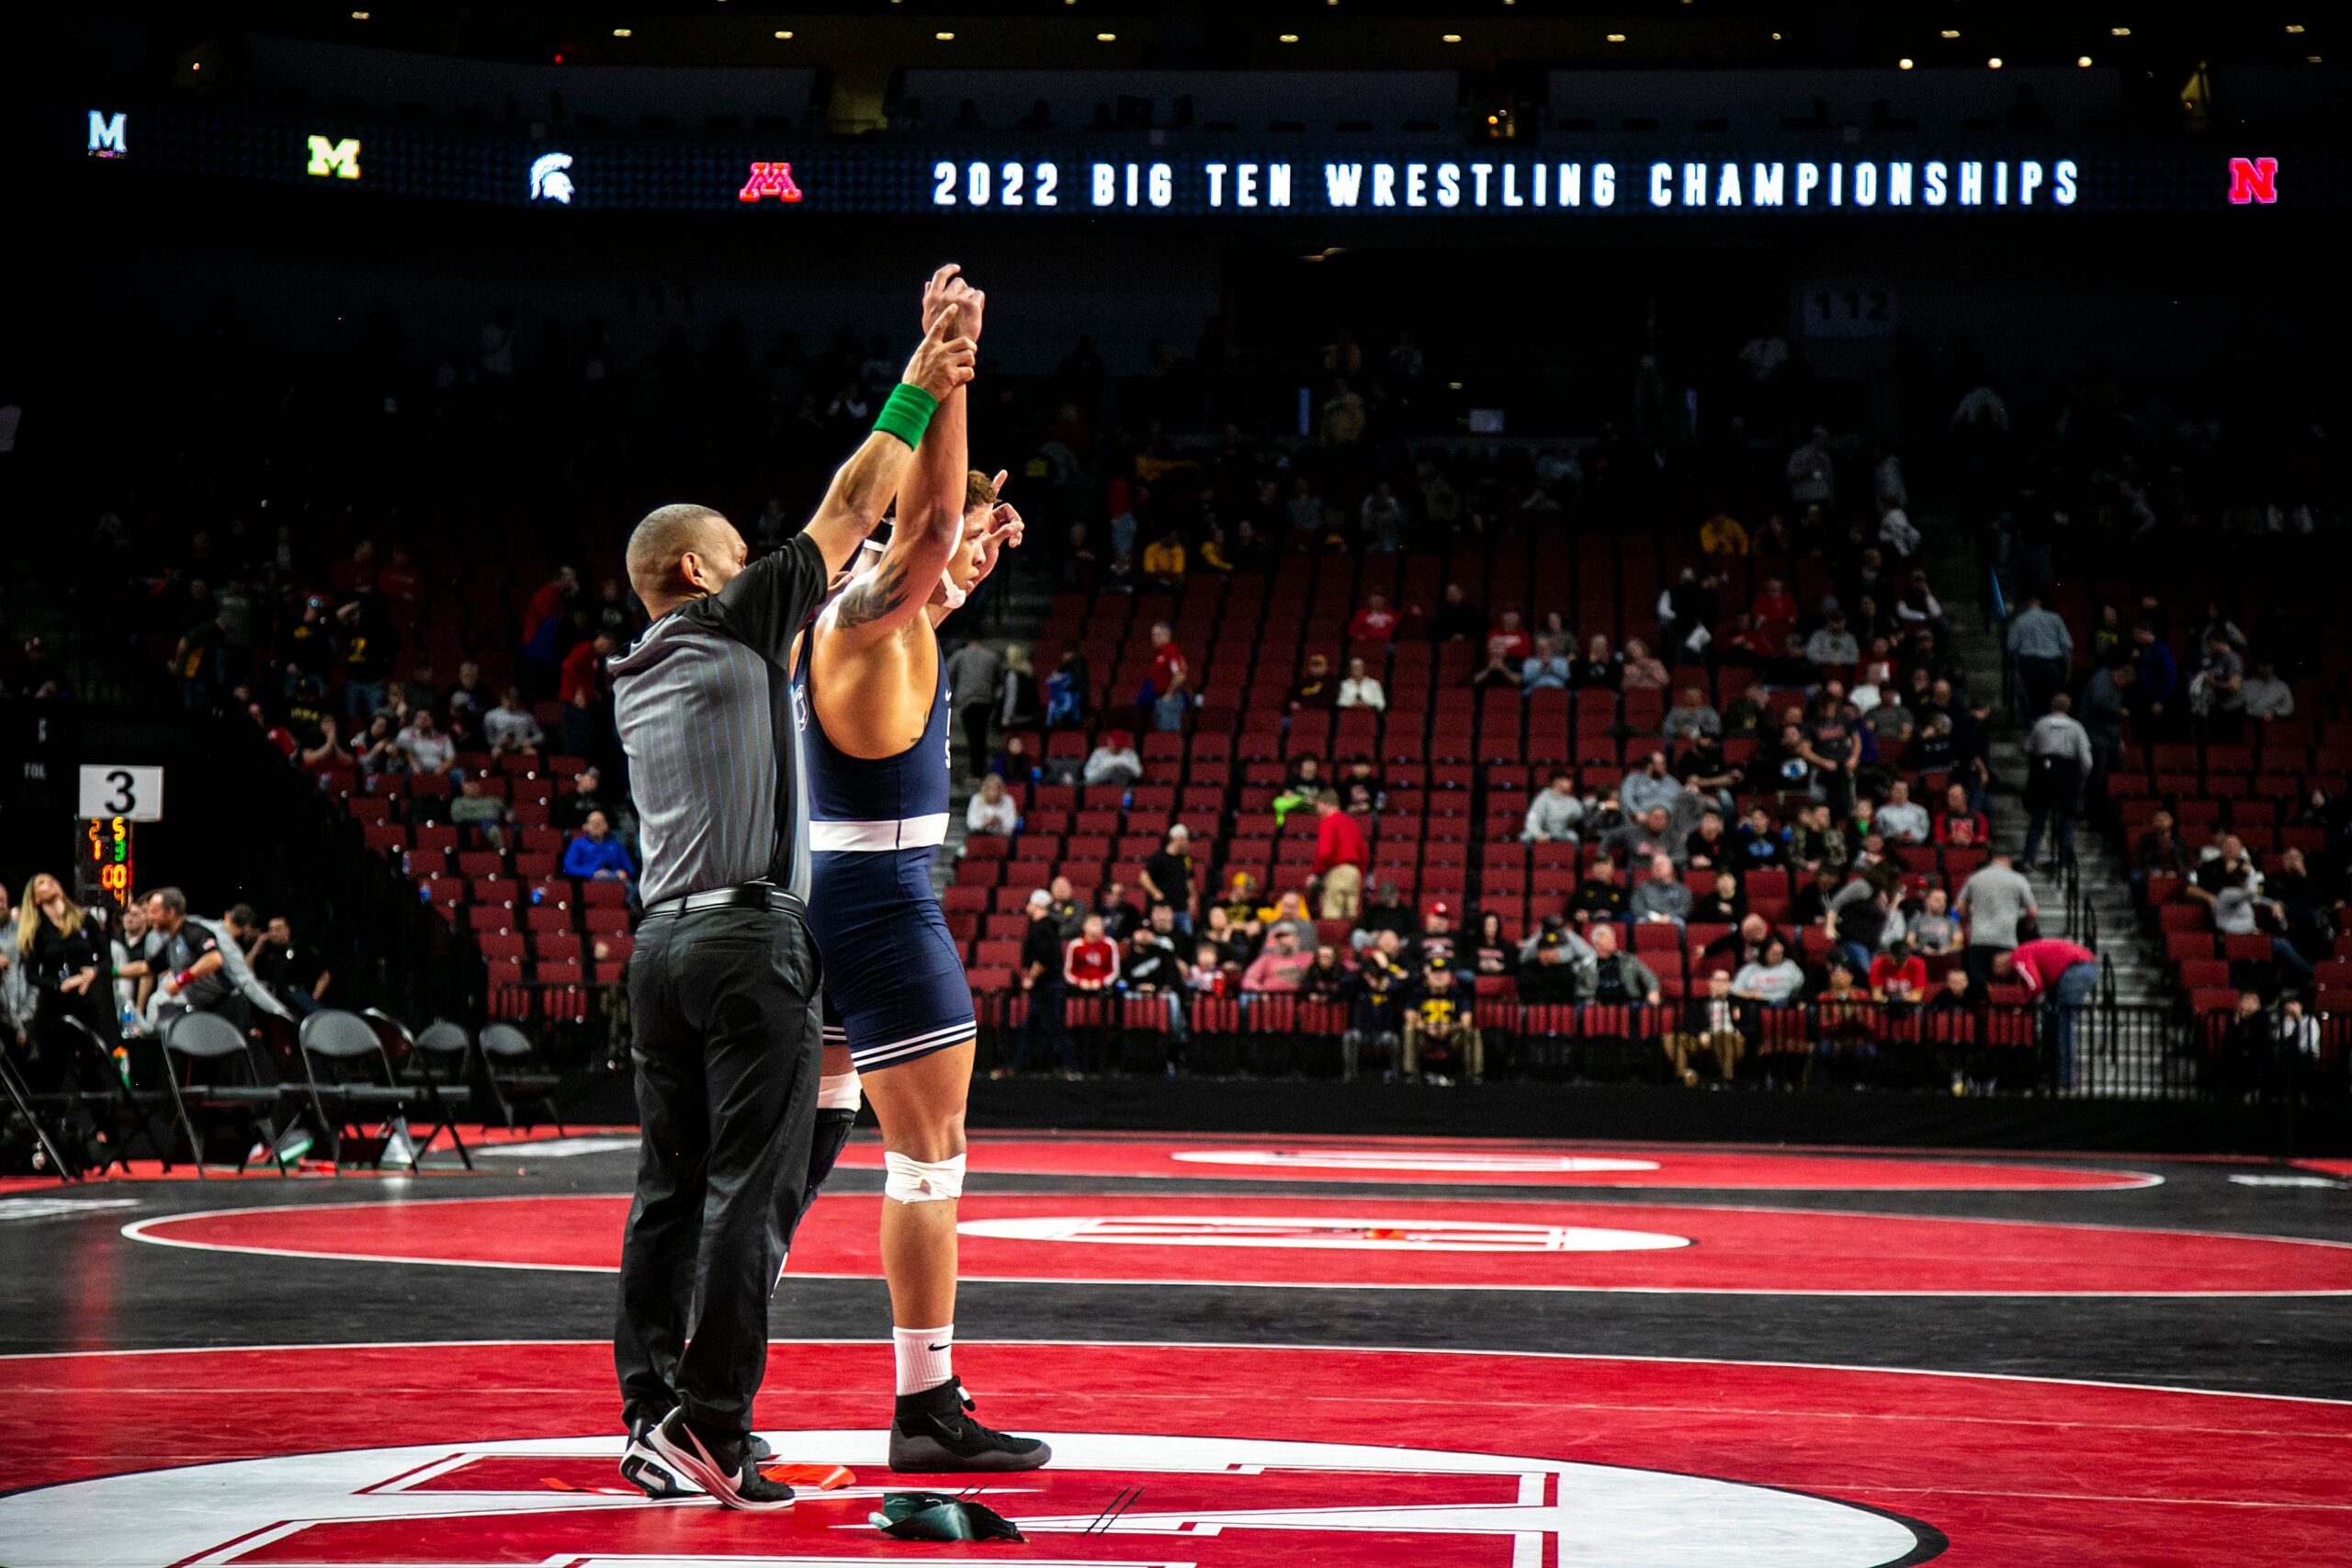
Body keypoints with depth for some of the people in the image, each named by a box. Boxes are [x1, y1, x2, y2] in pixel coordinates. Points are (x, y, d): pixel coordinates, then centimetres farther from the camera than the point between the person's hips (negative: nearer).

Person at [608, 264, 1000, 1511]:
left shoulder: (638, 676, 19)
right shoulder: (735, 625, -1)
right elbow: (848, 512, 1)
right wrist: (921, 386, 9)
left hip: (662, 941, 8)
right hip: (751, 940, -8)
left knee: (670, 1189, 7)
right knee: (752, 1189, -8)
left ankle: (652, 1419, 7)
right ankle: (712, 1434, -12)